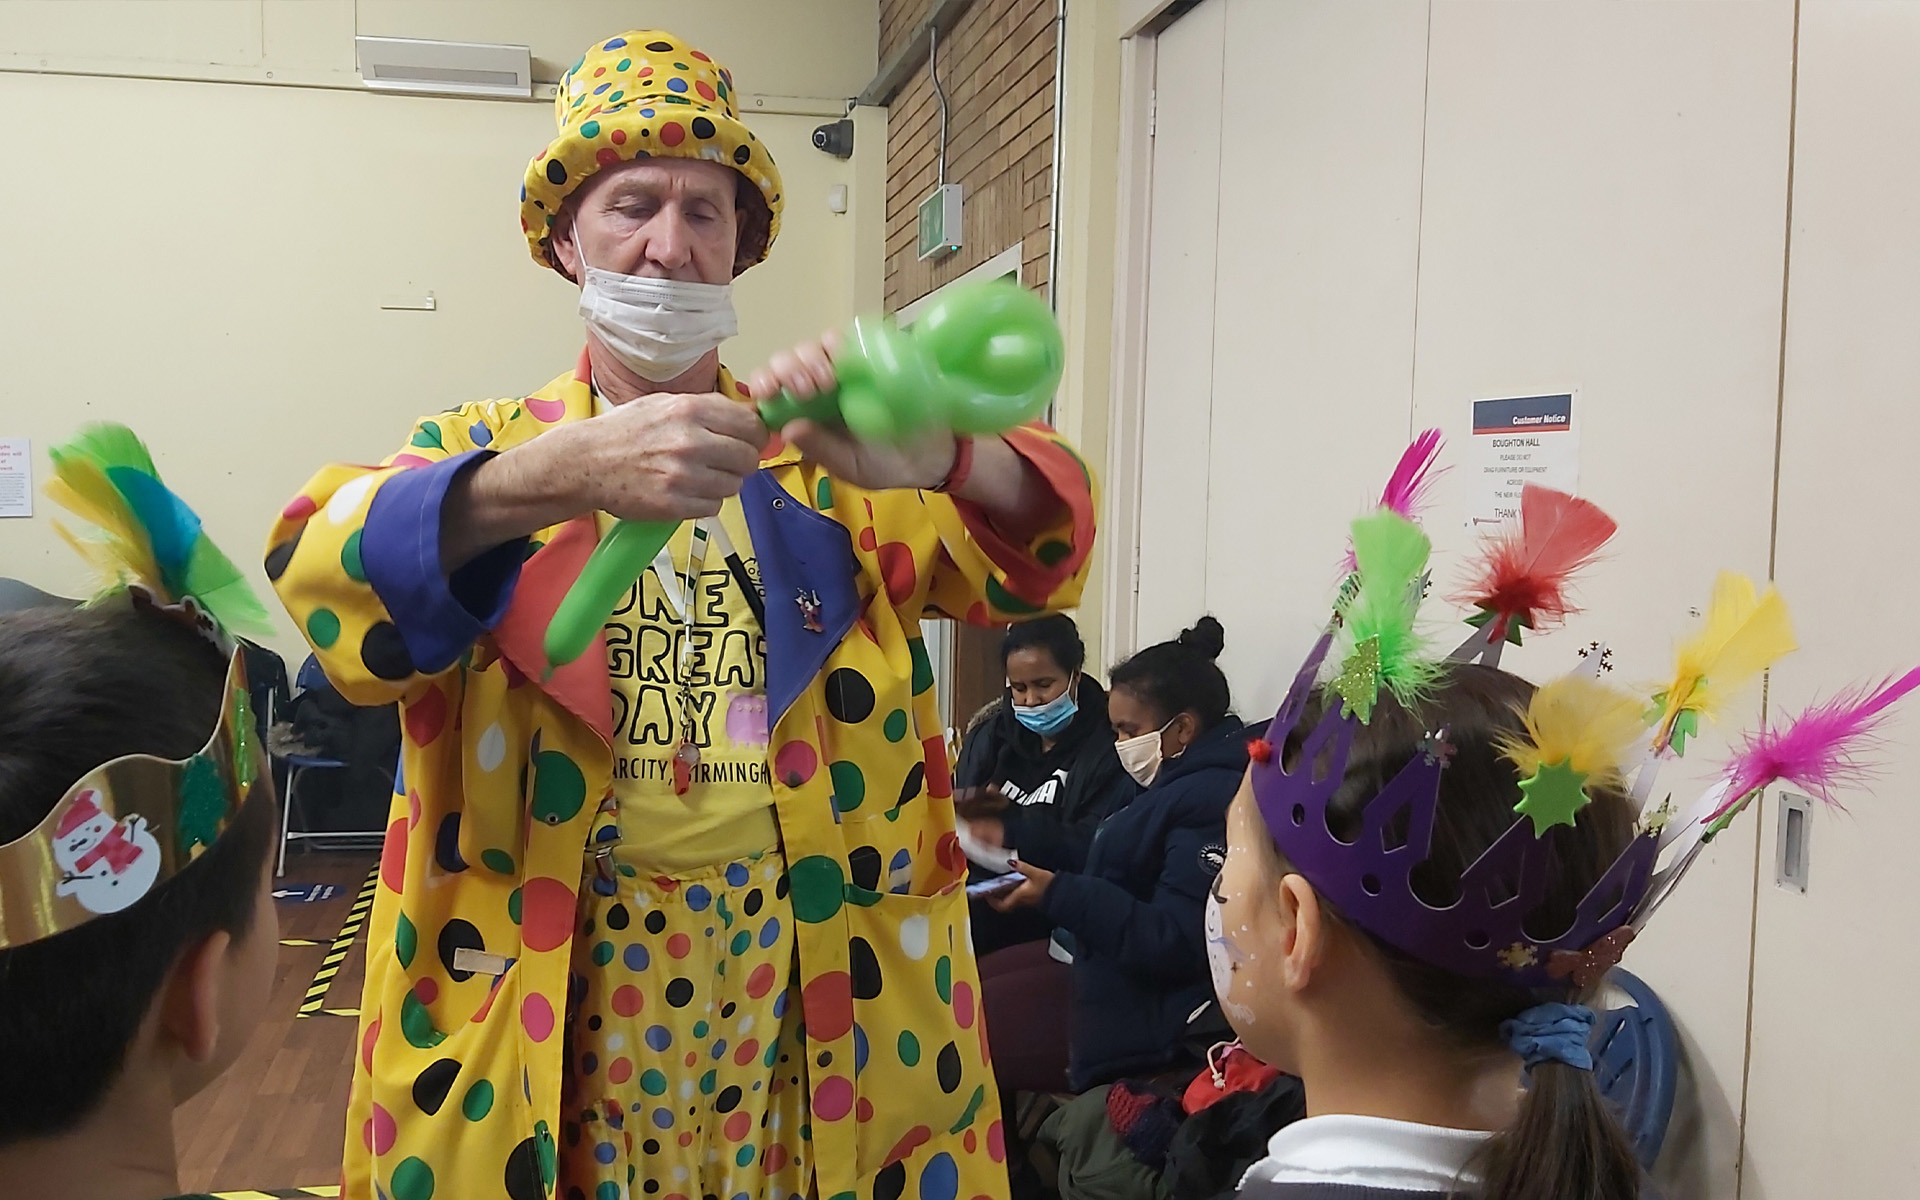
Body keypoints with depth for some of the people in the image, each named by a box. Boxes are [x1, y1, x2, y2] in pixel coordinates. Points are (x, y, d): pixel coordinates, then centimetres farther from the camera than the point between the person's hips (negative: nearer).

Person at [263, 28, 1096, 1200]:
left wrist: (927, 454, -29)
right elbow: (321, 573, -15)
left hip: (811, 979, 1)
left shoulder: (822, 462, 6)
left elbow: (1038, 551, -6)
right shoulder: (487, 446, 4)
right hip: (543, 986, 0)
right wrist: (562, 473, -33)